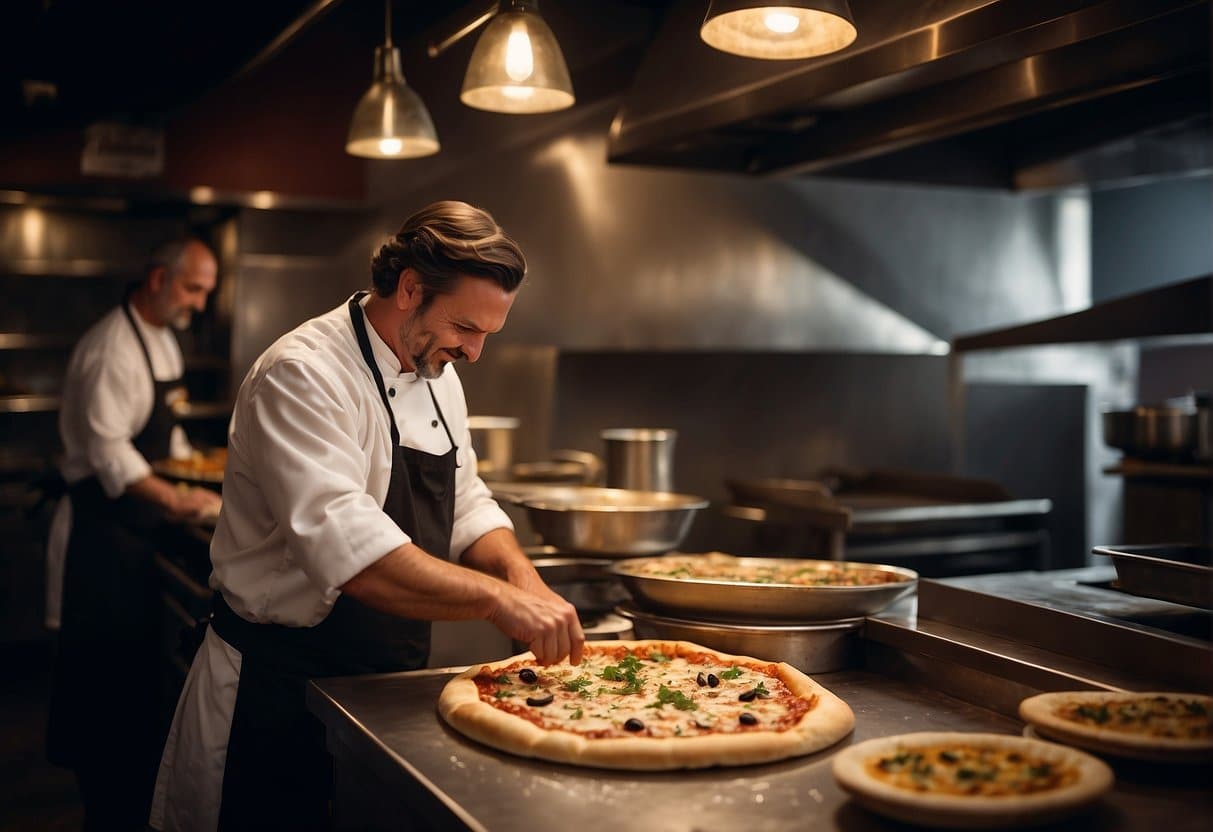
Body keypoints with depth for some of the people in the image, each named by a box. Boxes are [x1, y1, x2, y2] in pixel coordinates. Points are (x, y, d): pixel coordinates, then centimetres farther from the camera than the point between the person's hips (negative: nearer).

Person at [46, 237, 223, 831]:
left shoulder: (163, 341, 12)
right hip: (103, 523, -9)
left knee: (137, 653, 15)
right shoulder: (112, 348, -19)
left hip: (138, 521, 9)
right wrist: (172, 498, -28)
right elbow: (107, 449, -24)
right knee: (106, 655, -3)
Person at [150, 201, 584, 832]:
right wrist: (498, 598, -38)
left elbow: (464, 507, 11)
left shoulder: (437, 374, 7)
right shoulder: (303, 375, -22)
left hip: (391, 682, 8)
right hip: (281, 692, -8)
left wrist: (523, 578, -9)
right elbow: (343, 545, -35)